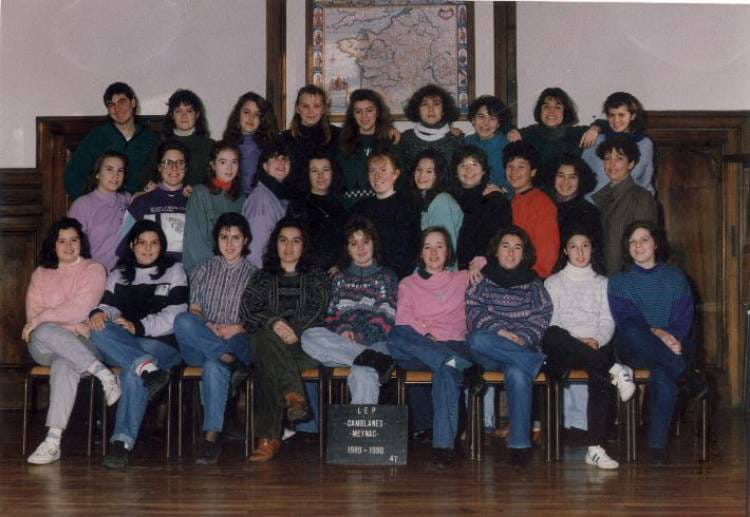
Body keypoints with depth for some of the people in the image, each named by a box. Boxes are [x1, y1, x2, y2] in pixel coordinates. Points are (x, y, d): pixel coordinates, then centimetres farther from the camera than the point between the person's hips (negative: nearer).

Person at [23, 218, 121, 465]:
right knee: (44, 331, -36)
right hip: (44, 347, 3)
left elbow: (80, 309, -8)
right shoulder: (40, 274, 17)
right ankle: (102, 373, -35)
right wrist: (71, 325, -10)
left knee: (64, 365, -38)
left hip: (80, 344, -2)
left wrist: (41, 319, -6)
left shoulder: (94, 270, 7)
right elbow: (33, 315, 4)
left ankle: (53, 441, -43)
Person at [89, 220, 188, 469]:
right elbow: (110, 307, 10)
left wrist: (139, 327, -15)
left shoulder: (174, 272, 11)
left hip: (164, 343, -3)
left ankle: (123, 441, -36)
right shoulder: (118, 275, 23)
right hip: (123, 345, 4)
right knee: (99, 331, -30)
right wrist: (99, 313, -16)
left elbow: (174, 316, -1)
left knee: (132, 372, -35)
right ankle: (146, 367, -42)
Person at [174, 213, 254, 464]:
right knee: (182, 320, -33)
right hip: (200, 345, 2)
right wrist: (207, 327, -8)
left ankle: (212, 435, -41)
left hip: (238, 341, -2)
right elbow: (194, 309, 13)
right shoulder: (204, 270, 21)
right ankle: (230, 361, -41)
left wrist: (238, 328, -9)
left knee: (214, 366, -38)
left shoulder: (253, 275, 17)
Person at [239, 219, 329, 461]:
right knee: (268, 336, -39)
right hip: (267, 343, 1)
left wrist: (294, 330, -18)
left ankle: (269, 437, -46)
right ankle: (294, 395, -52)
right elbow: (247, 309, 6)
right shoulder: (263, 278, 26)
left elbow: (316, 310, 3)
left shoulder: (316, 278, 24)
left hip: (303, 344, -1)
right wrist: (273, 322, -17)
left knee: (268, 366, -36)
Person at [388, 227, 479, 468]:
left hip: (452, 345, 0)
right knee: (396, 336, -36)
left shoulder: (461, 279, 27)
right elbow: (404, 320, 6)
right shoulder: (408, 284, 24)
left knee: (446, 371, -38)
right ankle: (463, 366, -41)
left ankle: (444, 444, -44)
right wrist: (426, 336, -12)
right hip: (416, 350, 0)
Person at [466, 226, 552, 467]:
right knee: (477, 340, -37)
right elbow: (474, 310, 2)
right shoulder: (482, 278, 16)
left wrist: (521, 337, -12)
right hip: (488, 355, 0)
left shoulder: (533, 282, 19)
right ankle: (538, 362, -29)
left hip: (521, 348, 0)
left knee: (517, 373, -37)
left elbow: (542, 316, 7)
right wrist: (499, 331, -14)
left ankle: (520, 444, -34)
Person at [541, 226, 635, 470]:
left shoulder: (602, 283, 23)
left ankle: (596, 448, -38)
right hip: (563, 349, -1)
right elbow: (549, 323, 6)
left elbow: (608, 321, 11)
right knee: (551, 335, -38)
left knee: (599, 376, -35)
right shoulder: (553, 282, 19)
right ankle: (614, 370, -39)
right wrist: (576, 341, -11)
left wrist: (596, 341, -11)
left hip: (595, 346, 1)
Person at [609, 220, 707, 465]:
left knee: (663, 375, -36)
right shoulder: (619, 281, 12)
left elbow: (684, 317, 5)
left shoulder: (675, 277, 15)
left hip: (672, 347, 0)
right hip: (635, 351, 0)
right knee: (630, 333, -37)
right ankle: (686, 374, -31)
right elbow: (625, 318, -3)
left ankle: (657, 445, -29)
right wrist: (655, 333, -20)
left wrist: (671, 337, -17)